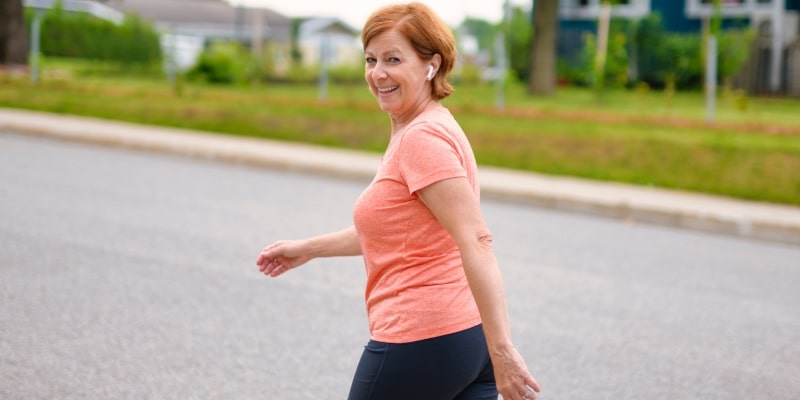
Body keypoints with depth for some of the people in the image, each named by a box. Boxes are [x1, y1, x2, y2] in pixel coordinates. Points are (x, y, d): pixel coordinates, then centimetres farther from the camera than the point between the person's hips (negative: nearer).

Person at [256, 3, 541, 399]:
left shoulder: (421, 137, -16)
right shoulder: (433, 128, 14)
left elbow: (476, 241, -25)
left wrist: (501, 350, -30)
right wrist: (307, 248, 35)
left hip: (420, 343, -9)